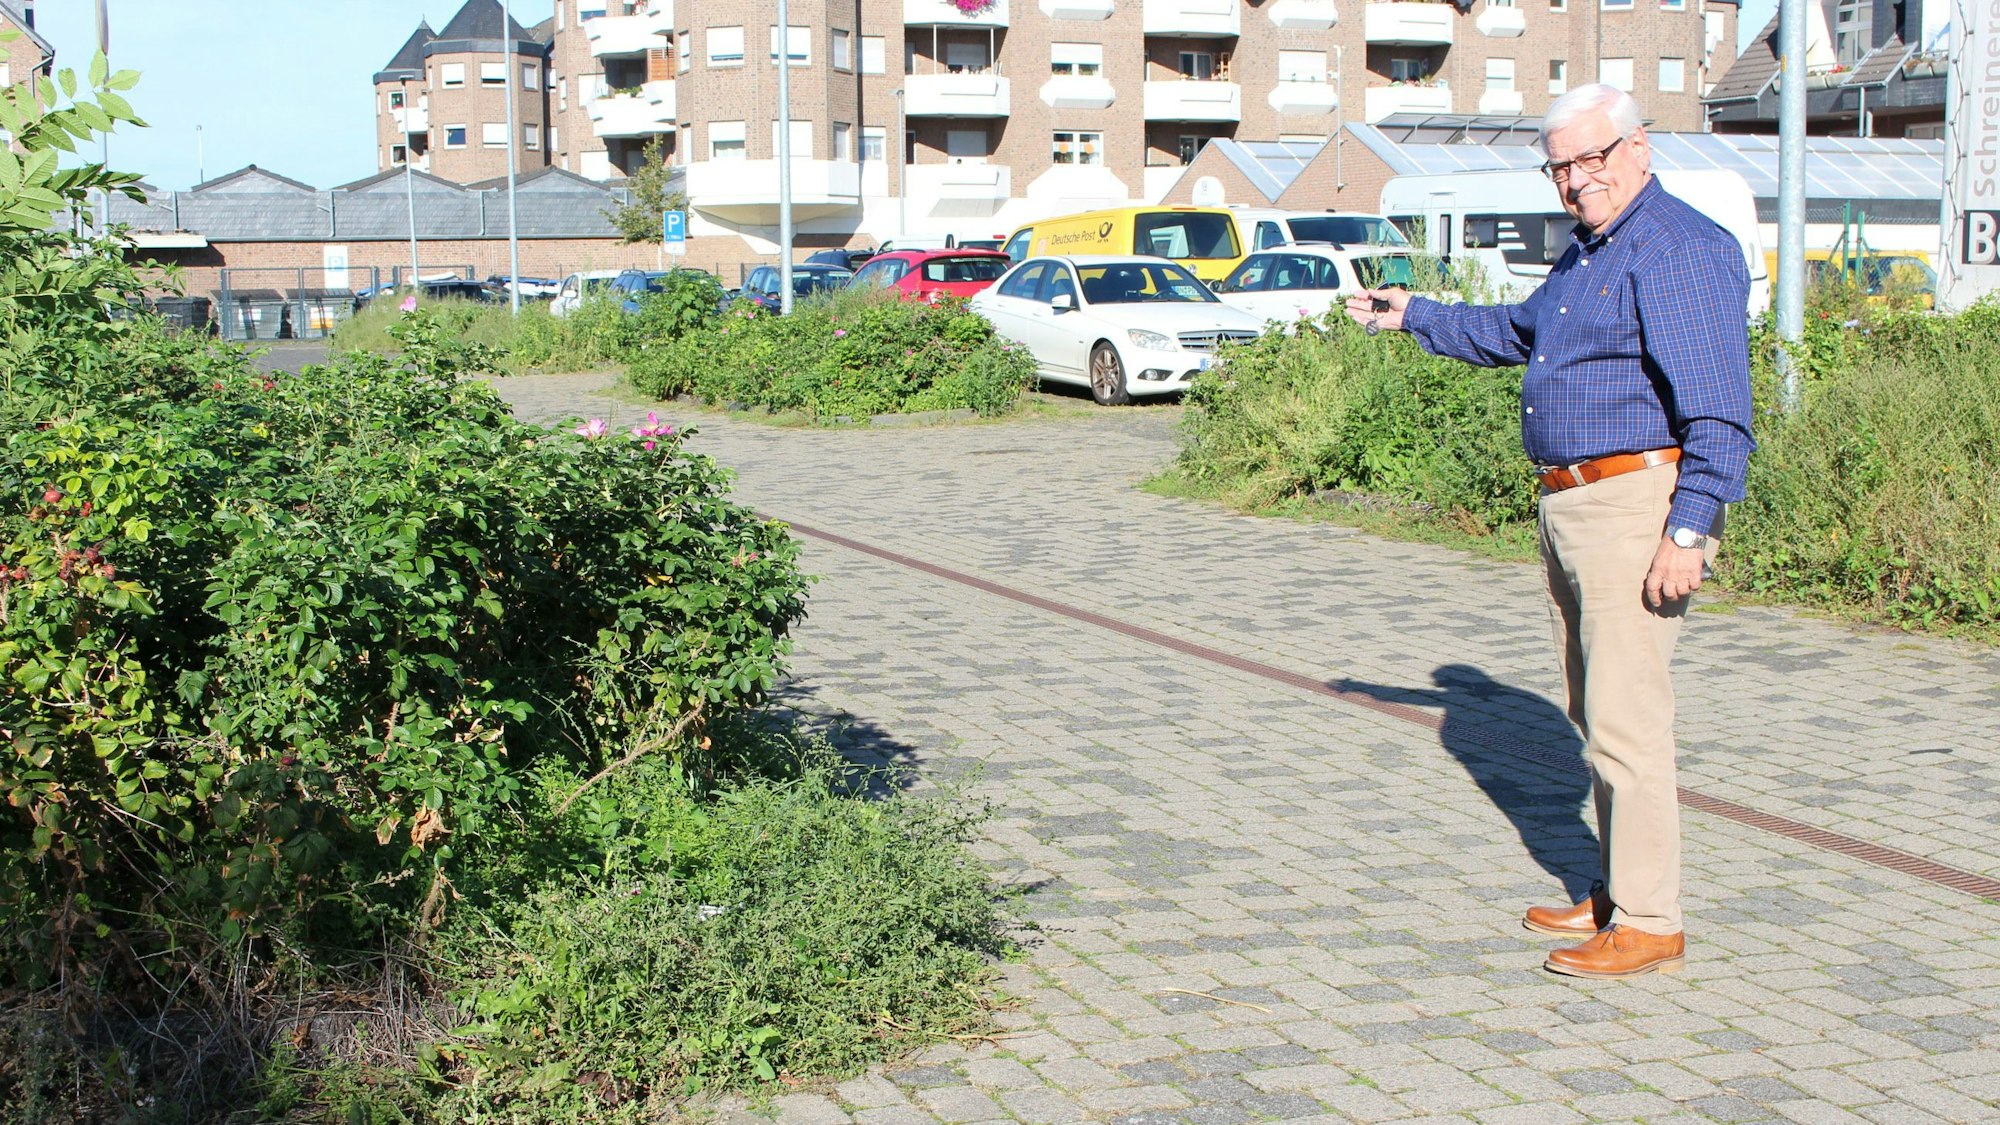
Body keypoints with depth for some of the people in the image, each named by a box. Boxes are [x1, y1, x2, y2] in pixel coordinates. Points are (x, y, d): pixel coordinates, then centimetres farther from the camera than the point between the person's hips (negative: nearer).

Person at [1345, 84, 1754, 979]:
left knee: (1624, 719, -10)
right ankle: (1617, 895, 25)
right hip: (1569, 506, 10)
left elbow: (1718, 410, -20)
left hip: (1638, 505, -10)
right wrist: (1415, 317, 41)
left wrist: (1688, 531, -25)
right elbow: (1516, 333, 37)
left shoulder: (1679, 250, -14)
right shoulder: (1587, 252, 18)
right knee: (1597, 716, 15)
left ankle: (1649, 925, -3)